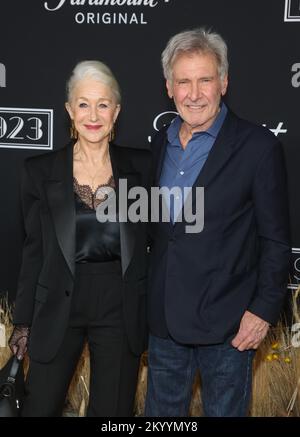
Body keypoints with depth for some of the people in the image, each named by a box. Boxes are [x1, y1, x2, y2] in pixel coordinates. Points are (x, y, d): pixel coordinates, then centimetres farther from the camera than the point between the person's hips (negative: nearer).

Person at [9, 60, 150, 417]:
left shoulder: (140, 166, 0)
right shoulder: (41, 171, -1)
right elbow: (34, 250, 4)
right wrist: (23, 321, 5)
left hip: (121, 307, 1)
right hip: (60, 306, 0)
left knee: (114, 410, 12)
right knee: (39, 407, 7)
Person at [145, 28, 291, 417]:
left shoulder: (258, 147, -12)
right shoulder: (160, 144, 6)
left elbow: (276, 240, -9)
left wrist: (264, 310, -13)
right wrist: (149, 304, 11)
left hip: (227, 324, -5)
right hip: (164, 319, 5)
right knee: (161, 410, 20)